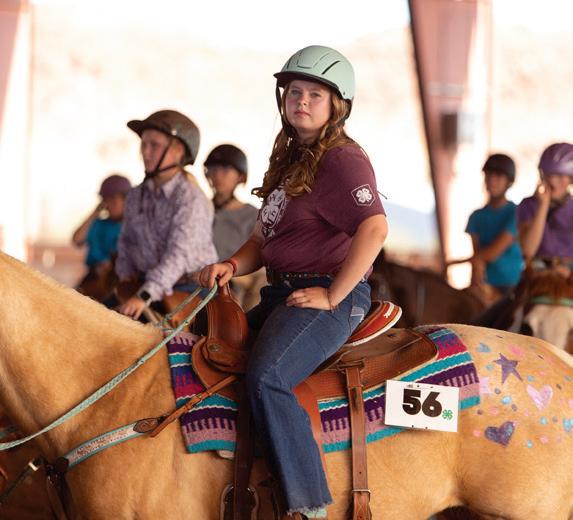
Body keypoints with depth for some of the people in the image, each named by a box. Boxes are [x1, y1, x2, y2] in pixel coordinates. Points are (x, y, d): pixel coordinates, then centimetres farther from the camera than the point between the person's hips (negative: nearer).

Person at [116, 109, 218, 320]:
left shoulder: (191, 199, -14)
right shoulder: (136, 196, 10)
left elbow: (179, 254, -24)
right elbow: (127, 241, 23)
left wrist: (144, 296, -33)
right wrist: (126, 273, 3)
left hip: (188, 288, -6)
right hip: (146, 284, 6)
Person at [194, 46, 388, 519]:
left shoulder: (342, 160, -9)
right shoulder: (291, 161, 20)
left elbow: (374, 229, -24)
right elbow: (265, 239, 24)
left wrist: (331, 296, -21)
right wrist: (233, 266, 3)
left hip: (330, 297, -10)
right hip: (280, 294, 10)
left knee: (266, 377, -33)